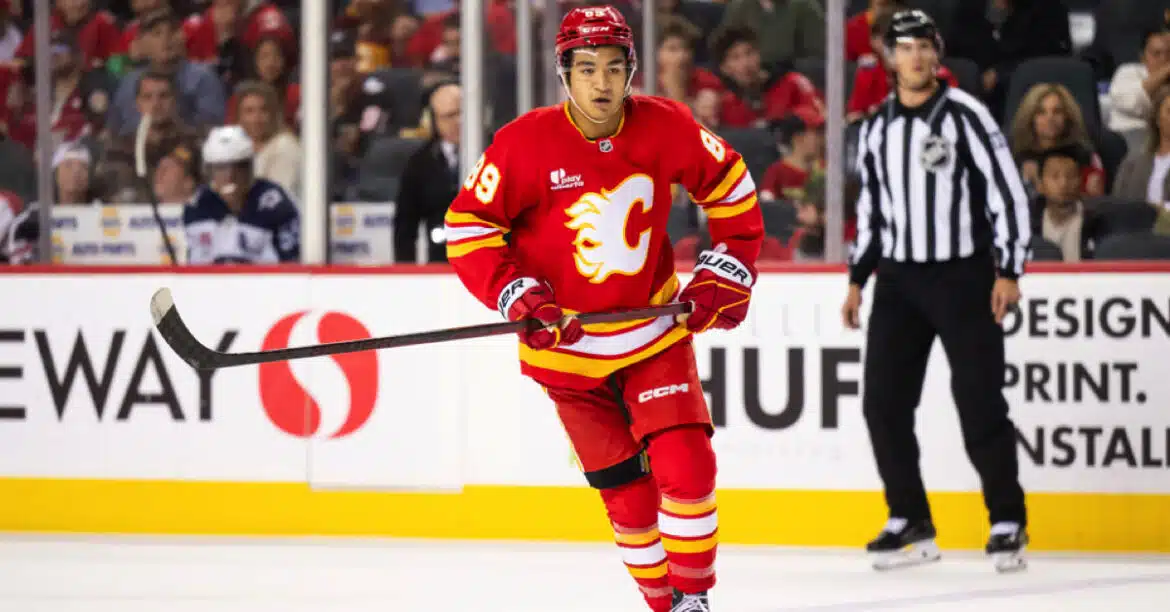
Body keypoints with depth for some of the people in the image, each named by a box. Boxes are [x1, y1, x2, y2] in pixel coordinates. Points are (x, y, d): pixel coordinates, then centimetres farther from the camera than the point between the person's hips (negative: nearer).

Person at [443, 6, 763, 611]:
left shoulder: (664, 128, -11)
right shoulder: (525, 143, -17)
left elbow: (731, 187, 5)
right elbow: (468, 226, -11)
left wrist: (725, 273, 0)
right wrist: (517, 295, -21)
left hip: (655, 333, 1)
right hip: (567, 343, -1)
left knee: (686, 467, -14)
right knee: (627, 492, 4)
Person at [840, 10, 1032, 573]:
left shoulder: (965, 115, -8)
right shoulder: (876, 128, 9)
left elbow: (1008, 191, -10)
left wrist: (1009, 272, -14)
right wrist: (857, 279, 15)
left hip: (964, 276, -5)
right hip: (898, 280, 5)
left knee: (979, 401, -7)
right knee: (883, 401, 0)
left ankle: (1008, 523, 2)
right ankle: (910, 524, 10)